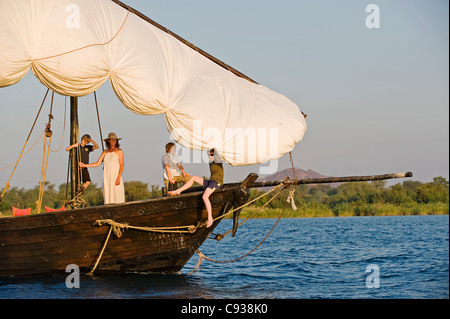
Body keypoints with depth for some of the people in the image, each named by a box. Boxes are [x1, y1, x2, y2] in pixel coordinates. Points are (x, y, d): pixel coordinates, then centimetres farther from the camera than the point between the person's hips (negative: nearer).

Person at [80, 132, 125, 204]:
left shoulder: (119, 151, -1)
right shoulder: (105, 152, 12)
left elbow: (121, 165, -7)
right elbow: (97, 163, 12)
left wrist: (119, 177, -17)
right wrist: (84, 165, 6)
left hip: (116, 176, -5)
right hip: (106, 177, 5)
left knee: (117, 195, -8)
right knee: (108, 195, 1)